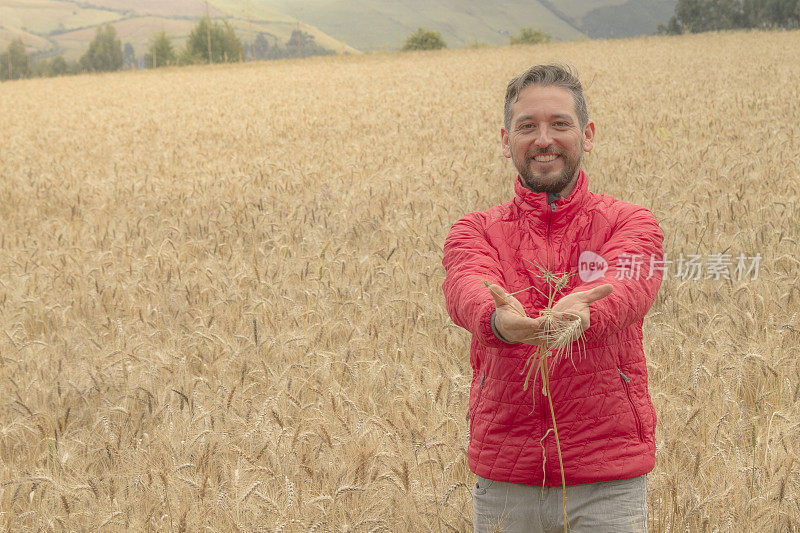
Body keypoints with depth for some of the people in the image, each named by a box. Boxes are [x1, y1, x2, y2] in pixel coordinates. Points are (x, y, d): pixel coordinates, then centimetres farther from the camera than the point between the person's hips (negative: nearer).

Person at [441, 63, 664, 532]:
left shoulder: (632, 225, 2)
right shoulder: (476, 231, 6)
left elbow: (625, 287, -21)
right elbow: (468, 291, -18)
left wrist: (579, 316, -45)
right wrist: (500, 320, -42)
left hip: (608, 480, -1)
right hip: (505, 478, 1)